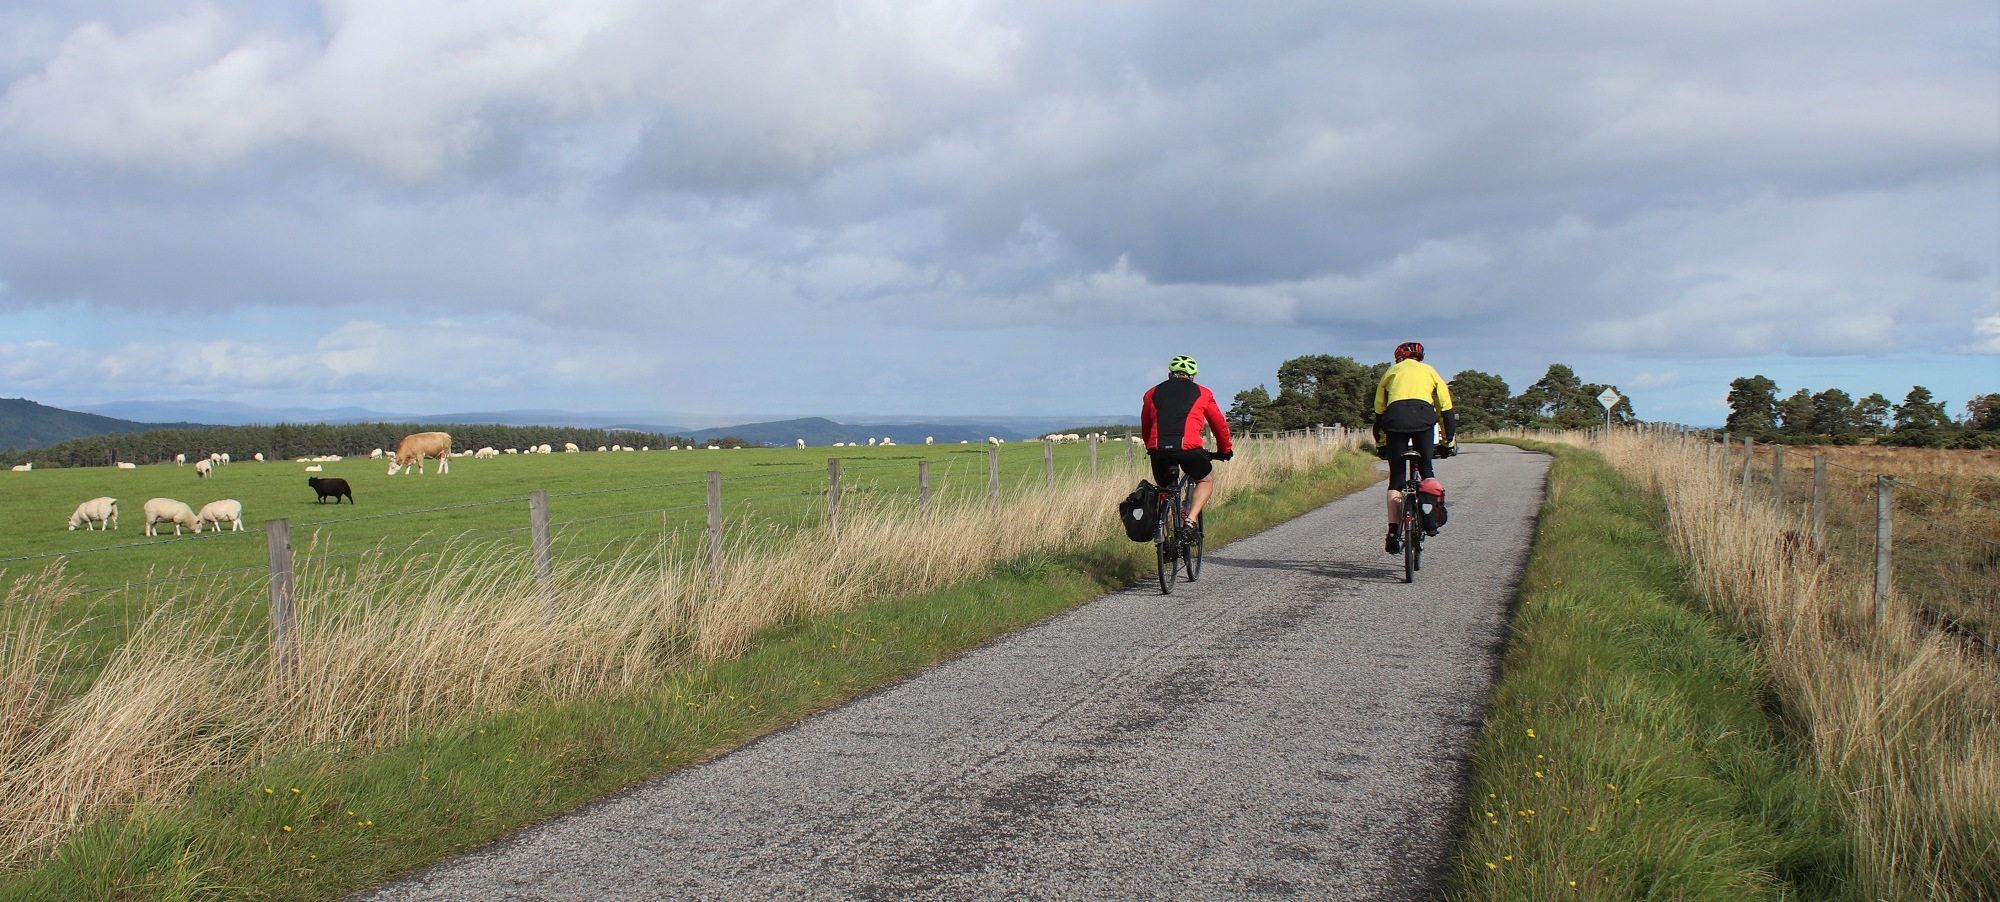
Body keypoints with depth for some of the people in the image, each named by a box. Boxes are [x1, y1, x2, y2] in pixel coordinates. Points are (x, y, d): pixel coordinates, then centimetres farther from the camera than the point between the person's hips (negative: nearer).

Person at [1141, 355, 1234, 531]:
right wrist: (1225, 450, 42)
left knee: (1162, 487, 26)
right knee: (1206, 480, 24)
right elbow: (1219, 424, 26)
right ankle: (1191, 520, 4)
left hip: (1158, 450, 2)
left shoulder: (1152, 393, 23)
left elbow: (1145, 427, 32)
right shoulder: (1202, 393, 18)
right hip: (1188, 448, -2)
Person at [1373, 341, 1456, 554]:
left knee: (1396, 477, 6)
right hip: (1423, 417, -1)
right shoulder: (1429, 371, 29)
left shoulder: (1391, 371, 31)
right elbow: (1446, 408, 25)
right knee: (1426, 467, 17)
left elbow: (1379, 410, 31)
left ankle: (1393, 533, 1)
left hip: (1395, 418, 1)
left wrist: (1381, 444, 39)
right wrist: (1448, 441, 29)